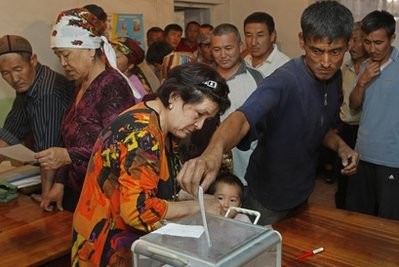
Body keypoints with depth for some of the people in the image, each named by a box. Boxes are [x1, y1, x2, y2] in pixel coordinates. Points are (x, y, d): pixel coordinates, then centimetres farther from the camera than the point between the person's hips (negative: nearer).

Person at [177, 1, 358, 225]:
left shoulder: (335, 77, -7)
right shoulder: (284, 81, -30)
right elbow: (244, 117, -48)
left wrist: (340, 145, -10)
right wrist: (213, 152, -67)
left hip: (303, 191, 7)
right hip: (269, 199, -7)